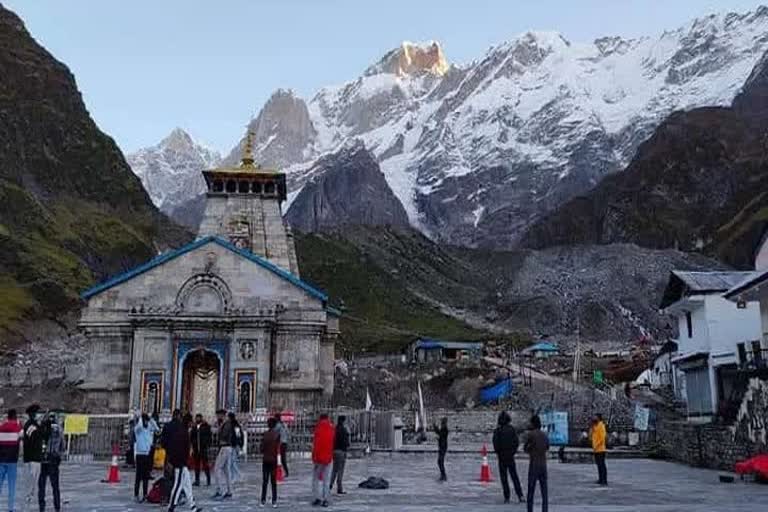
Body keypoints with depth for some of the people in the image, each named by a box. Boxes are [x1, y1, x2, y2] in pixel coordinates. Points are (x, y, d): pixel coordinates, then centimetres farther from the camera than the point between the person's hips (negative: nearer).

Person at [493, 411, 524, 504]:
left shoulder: (497, 430, -9)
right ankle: (520, 496, 2)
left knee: (504, 478, 6)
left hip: (502, 456, -2)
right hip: (511, 456, 2)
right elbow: (517, 442, -5)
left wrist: (498, 453, 1)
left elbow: (495, 443, -15)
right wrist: (513, 451, 7)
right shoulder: (512, 429, -2)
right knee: (514, 476, 11)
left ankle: (507, 498, 4)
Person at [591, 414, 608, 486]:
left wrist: (596, 446, -20)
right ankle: (600, 479, 18)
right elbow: (590, 435, 12)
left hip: (600, 449, -9)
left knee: (602, 464, -7)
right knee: (599, 465, 12)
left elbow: (602, 438, -18)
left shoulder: (601, 426, -12)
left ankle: (604, 480, -6)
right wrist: (592, 426, 5)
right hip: (596, 449, 9)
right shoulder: (594, 427, 15)